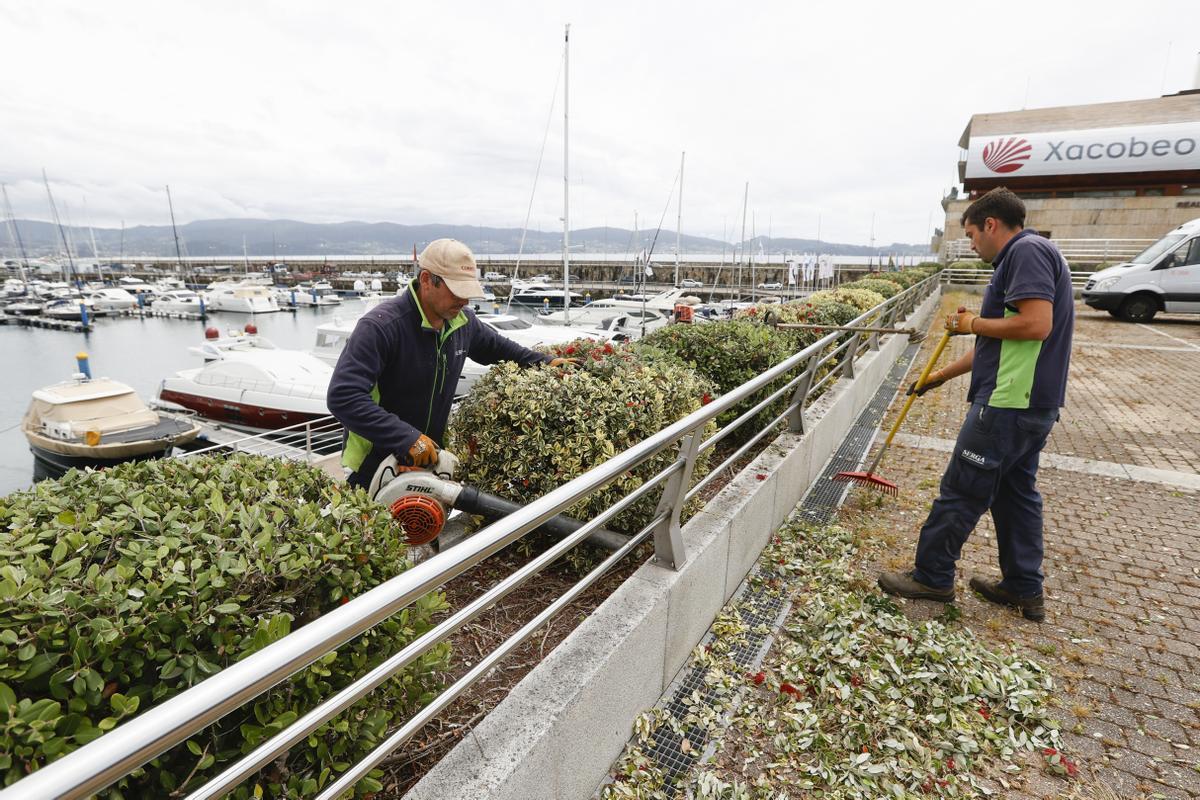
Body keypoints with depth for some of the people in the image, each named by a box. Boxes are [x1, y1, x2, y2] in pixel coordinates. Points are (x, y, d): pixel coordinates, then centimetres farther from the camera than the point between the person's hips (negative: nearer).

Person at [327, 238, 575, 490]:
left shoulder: (462, 321, -2)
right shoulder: (380, 326, -25)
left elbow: (497, 347, 19)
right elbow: (343, 396, -31)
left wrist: (546, 362, 9)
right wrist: (408, 438, -37)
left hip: (430, 459, 6)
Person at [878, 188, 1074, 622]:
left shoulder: (1027, 250, -12)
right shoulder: (1023, 257, 20)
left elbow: (1036, 324, -25)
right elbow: (999, 345, 24)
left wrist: (972, 323, -10)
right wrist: (940, 376, 26)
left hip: (1008, 404, -10)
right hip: (1030, 403, 10)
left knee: (961, 491, -1)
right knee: (1016, 491, 16)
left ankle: (931, 576, 12)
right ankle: (1025, 589, 27)